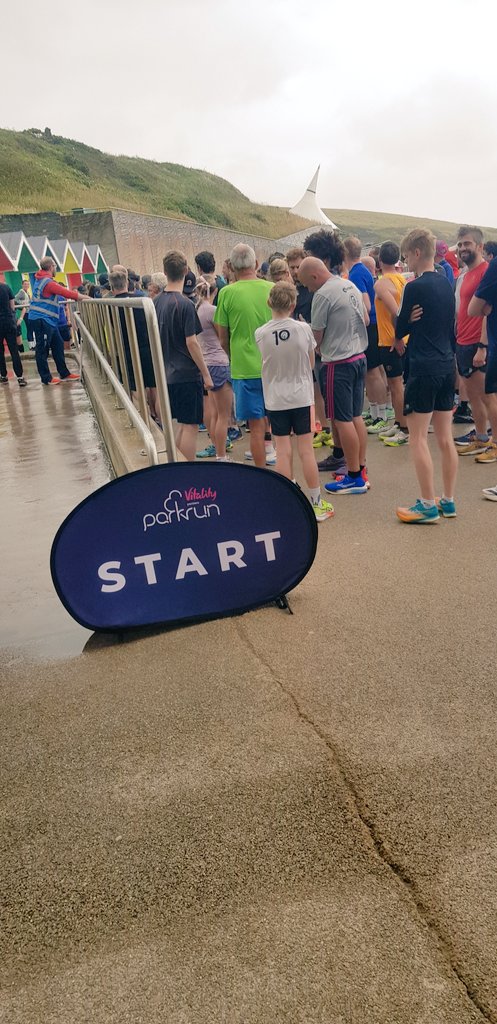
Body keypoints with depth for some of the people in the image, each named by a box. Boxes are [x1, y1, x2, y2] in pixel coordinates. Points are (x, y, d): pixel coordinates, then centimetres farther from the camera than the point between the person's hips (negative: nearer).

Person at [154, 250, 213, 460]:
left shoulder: (157, 302, 7)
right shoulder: (185, 304, -15)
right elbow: (191, 343, -16)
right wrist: (206, 374, -9)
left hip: (169, 374, 8)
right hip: (187, 374, -8)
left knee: (184, 423, 18)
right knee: (191, 426, 0)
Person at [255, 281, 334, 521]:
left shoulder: (260, 334, -7)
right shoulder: (303, 328, -8)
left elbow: (265, 363, 5)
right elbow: (311, 363, 3)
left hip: (275, 400, 1)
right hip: (301, 397, 0)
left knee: (282, 452, 5)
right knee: (306, 450, 4)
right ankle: (316, 504, 12)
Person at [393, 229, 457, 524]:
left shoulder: (415, 287, -11)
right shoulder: (447, 284, 12)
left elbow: (401, 328, -3)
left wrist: (399, 338, 16)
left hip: (424, 367, -8)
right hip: (448, 365, 8)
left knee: (418, 438, -1)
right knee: (445, 438, 10)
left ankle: (428, 505, 1)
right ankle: (448, 501, 17)